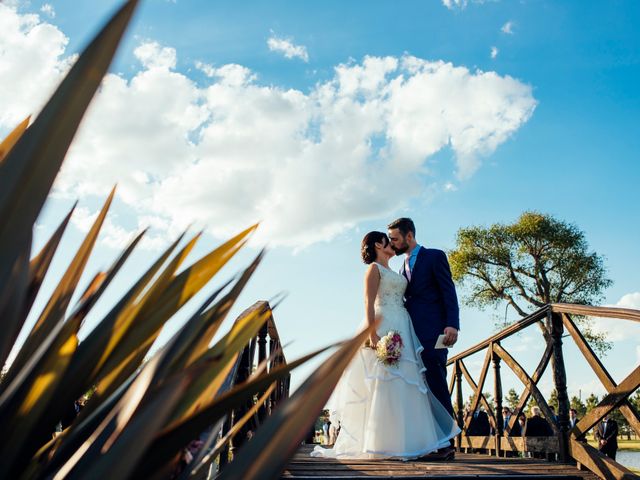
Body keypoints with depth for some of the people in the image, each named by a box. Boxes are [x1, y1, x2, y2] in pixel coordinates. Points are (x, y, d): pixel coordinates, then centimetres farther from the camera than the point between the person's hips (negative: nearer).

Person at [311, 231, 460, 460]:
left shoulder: (393, 272, 25)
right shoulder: (374, 268, 0)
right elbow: (369, 302, -11)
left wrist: (408, 334, 11)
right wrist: (372, 333, -23)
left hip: (401, 329, 9)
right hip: (384, 328, -9)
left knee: (404, 385, 4)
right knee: (385, 384, -11)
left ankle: (402, 441, 6)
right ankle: (384, 444, -9)